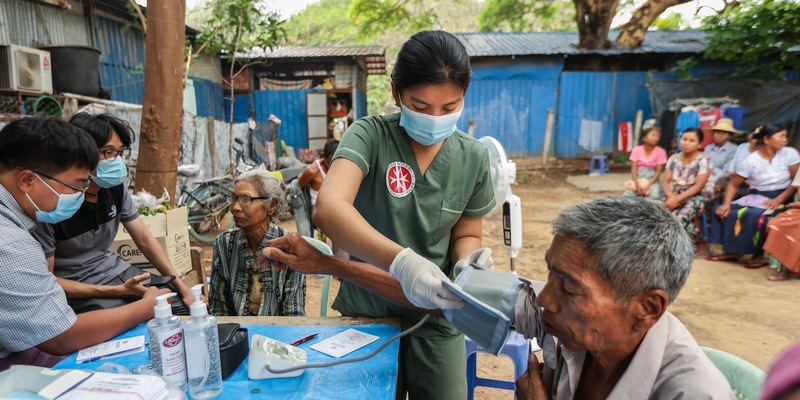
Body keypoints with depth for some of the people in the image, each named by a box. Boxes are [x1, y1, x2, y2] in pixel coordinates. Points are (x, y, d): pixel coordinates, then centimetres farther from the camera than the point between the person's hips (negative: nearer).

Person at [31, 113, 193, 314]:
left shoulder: (116, 187, -6)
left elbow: (145, 239, 2)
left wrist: (180, 285, -4)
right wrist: (117, 291, -24)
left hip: (115, 271, 6)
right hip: (77, 291, -6)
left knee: (189, 307, 4)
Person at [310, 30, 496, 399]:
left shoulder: (474, 158, -7)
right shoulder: (370, 135, -17)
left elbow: (466, 235, 4)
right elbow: (328, 209, -33)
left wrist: (467, 264, -19)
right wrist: (401, 260, -47)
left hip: (434, 318, 2)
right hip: (366, 312, -1)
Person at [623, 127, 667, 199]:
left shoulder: (660, 152, -3)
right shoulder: (636, 150, 0)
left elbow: (658, 171, -7)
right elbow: (634, 169, -6)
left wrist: (648, 186, -19)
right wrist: (637, 185, -20)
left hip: (652, 181, -1)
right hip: (638, 179, 1)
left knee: (654, 196, -33)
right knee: (626, 195, -28)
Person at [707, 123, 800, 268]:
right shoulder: (751, 161, -3)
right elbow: (733, 184, -1)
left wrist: (778, 199, -19)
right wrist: (726, 203, -17)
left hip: (780, 199, -3)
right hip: (755, 197, 3)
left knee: (757, 216, -34)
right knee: (723, 211, -16)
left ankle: (759, 255, -13)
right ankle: (732, 251, -4)